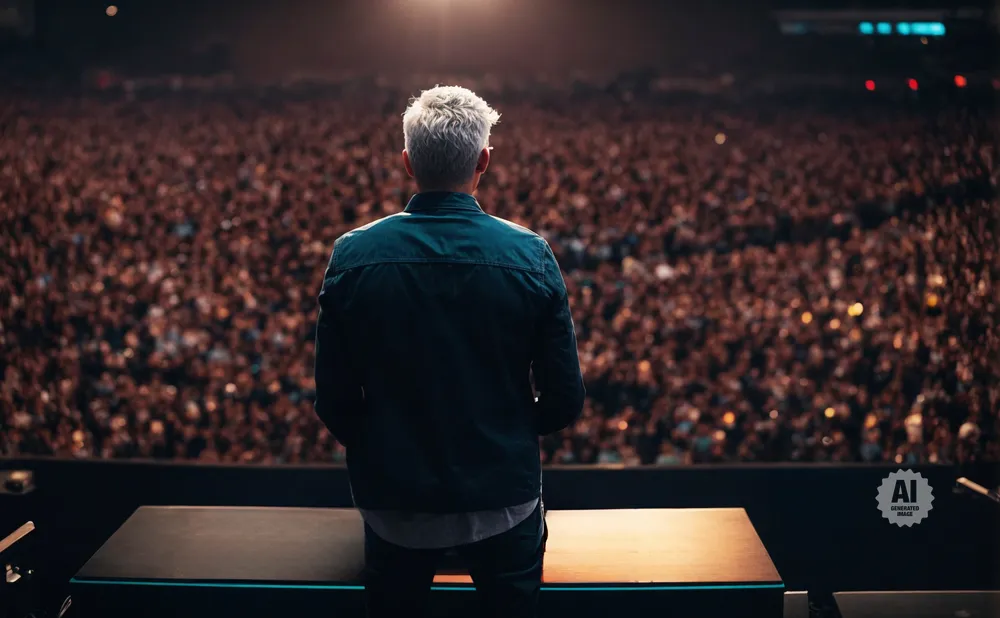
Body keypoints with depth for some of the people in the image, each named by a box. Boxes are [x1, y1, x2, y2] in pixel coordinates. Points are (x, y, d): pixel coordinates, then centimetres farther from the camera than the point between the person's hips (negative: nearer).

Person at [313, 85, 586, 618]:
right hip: (503, 498, 0)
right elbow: (565, 400, -9)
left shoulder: (352, 255, -12)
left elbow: (334, 401, -7)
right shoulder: (530, 256, -14)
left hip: (393, 499, 1)